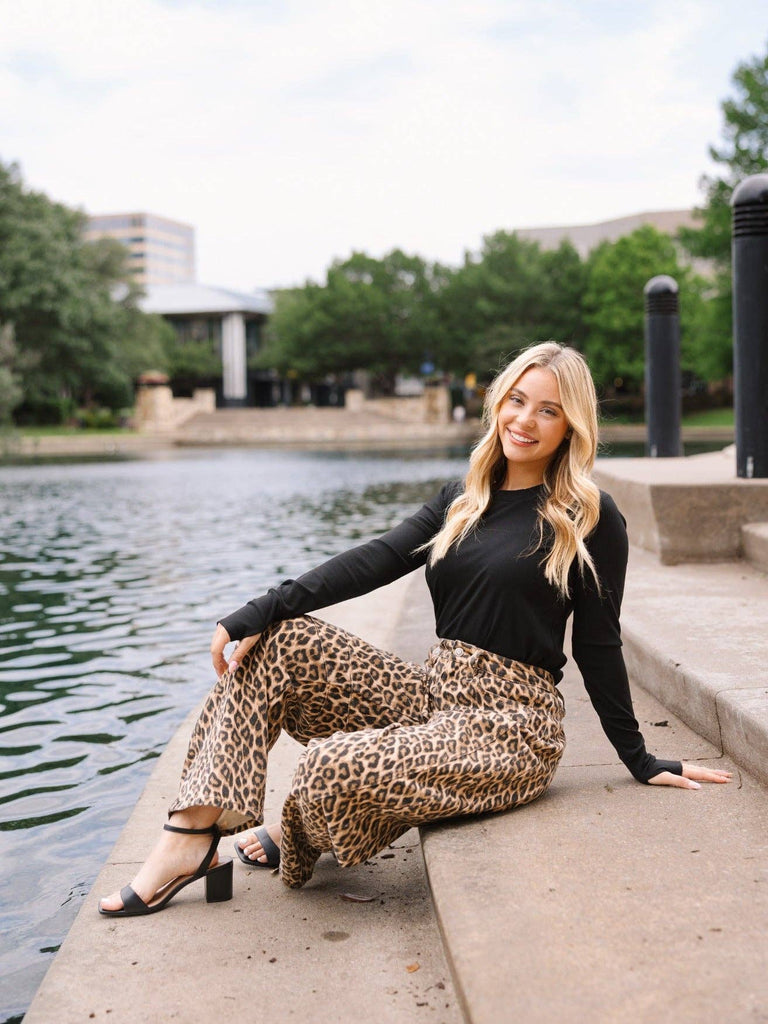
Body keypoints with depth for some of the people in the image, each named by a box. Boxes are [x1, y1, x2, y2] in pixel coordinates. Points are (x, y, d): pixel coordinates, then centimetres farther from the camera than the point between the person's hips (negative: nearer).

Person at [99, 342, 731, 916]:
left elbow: (598, 648, 0)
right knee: (280, 642, -9)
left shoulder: (592, 520, -4)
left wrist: (643, 762, 2)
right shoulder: (463, 501, 12)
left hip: (509, 726, -6)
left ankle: (295, 840, 12)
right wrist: (258, 613, -9)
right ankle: (191, 836, -12)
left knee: (332, 772, -28)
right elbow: (375, 562, 1)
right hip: (433, 698, 7)